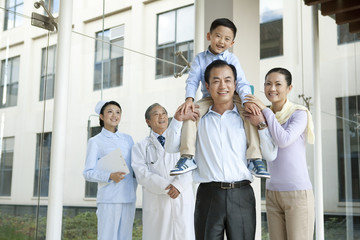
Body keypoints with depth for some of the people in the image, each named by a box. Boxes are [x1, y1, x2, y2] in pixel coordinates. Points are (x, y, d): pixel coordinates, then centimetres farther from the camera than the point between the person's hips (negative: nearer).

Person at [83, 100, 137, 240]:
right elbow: (88, 173, -2)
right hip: (108, 198, -4)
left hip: (129, 198, 4)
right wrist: (110, 176, -17)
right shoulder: (95, 142, 3)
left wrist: (134, 186, 6)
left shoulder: (127, 139, 16)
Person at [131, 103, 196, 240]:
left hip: (182, 201, 1)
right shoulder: (141, 147, 10)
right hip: (156, 203, -1)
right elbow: (142, 174, -4)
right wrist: (166, 186, -17)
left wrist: (178, 185, -16)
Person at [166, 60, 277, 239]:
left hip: (241, 195, 0)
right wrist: (178, 118, -2)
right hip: (208, 195, 0)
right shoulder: (199, 119, 12)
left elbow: (270, 155, 9)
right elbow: (171, 147, 9)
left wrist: (261, 124, -2)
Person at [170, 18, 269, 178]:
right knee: (189, 112, -28)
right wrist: (189, 99, -26)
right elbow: (192, 81, -5)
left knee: (252, 113, -30)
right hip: (209, 99, 1)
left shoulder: (231, 59, 1)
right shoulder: (200, 58, 5)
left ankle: (255, 159, -27)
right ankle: (188, 157, -25)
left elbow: (241, 82, -11)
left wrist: (246, 101, -31)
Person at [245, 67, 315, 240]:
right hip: (272, 192, 6)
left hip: (298, 192, -5)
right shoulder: (264, 116, 10)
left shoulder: (299, 113, -6)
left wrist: (265, 110, -14)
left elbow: (284, 140, -22)